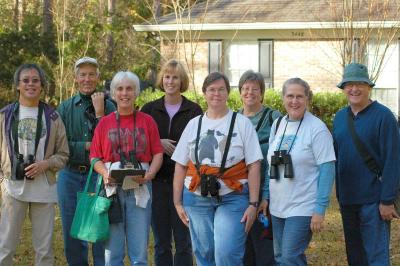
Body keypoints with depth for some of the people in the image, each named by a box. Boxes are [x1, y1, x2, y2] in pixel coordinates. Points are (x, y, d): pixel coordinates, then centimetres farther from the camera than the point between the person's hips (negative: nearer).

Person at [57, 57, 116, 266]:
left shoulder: (108, 107, 1)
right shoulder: (65, 108, 7)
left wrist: (99, 113, -14)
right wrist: (87, 146, -10)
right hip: (70, 176, 3)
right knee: (72, 235, 9)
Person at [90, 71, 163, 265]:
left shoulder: (147, 121, 7)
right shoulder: (104, 123, 9)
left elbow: (158, 154, 6)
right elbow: (95, 157, 7)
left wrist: (149, 175, -12)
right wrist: (105, 174, -12)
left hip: (139, 189, -1)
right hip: (112, 189, 1)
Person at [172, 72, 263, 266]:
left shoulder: (242, 123, 2)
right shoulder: (194, 124, 11)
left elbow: (254, 166, -2)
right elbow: (180, 166, 12)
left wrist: (253, 204, -8)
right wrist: (178, 202, 7)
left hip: (232, 198, -3)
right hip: (196, 198, 3)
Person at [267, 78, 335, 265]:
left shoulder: (316, 128, -10)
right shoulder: (277, 125, 8)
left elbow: (327, 169, -13)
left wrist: (320, 209, -16)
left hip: (303, 208, -7)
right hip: (277, 207, 7)